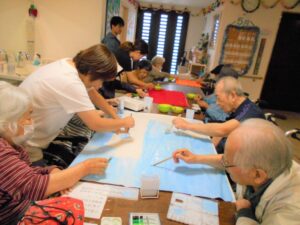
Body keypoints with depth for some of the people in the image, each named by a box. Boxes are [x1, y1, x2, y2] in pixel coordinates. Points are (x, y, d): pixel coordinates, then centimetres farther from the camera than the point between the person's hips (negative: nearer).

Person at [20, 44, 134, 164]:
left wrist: (115, 123, 5)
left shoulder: (71, 65, -5)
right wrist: (123, 122, -11)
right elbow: (95, 124, -29)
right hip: (23, 143, -8)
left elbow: (92, 93, 8)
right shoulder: (70, 83, -32)